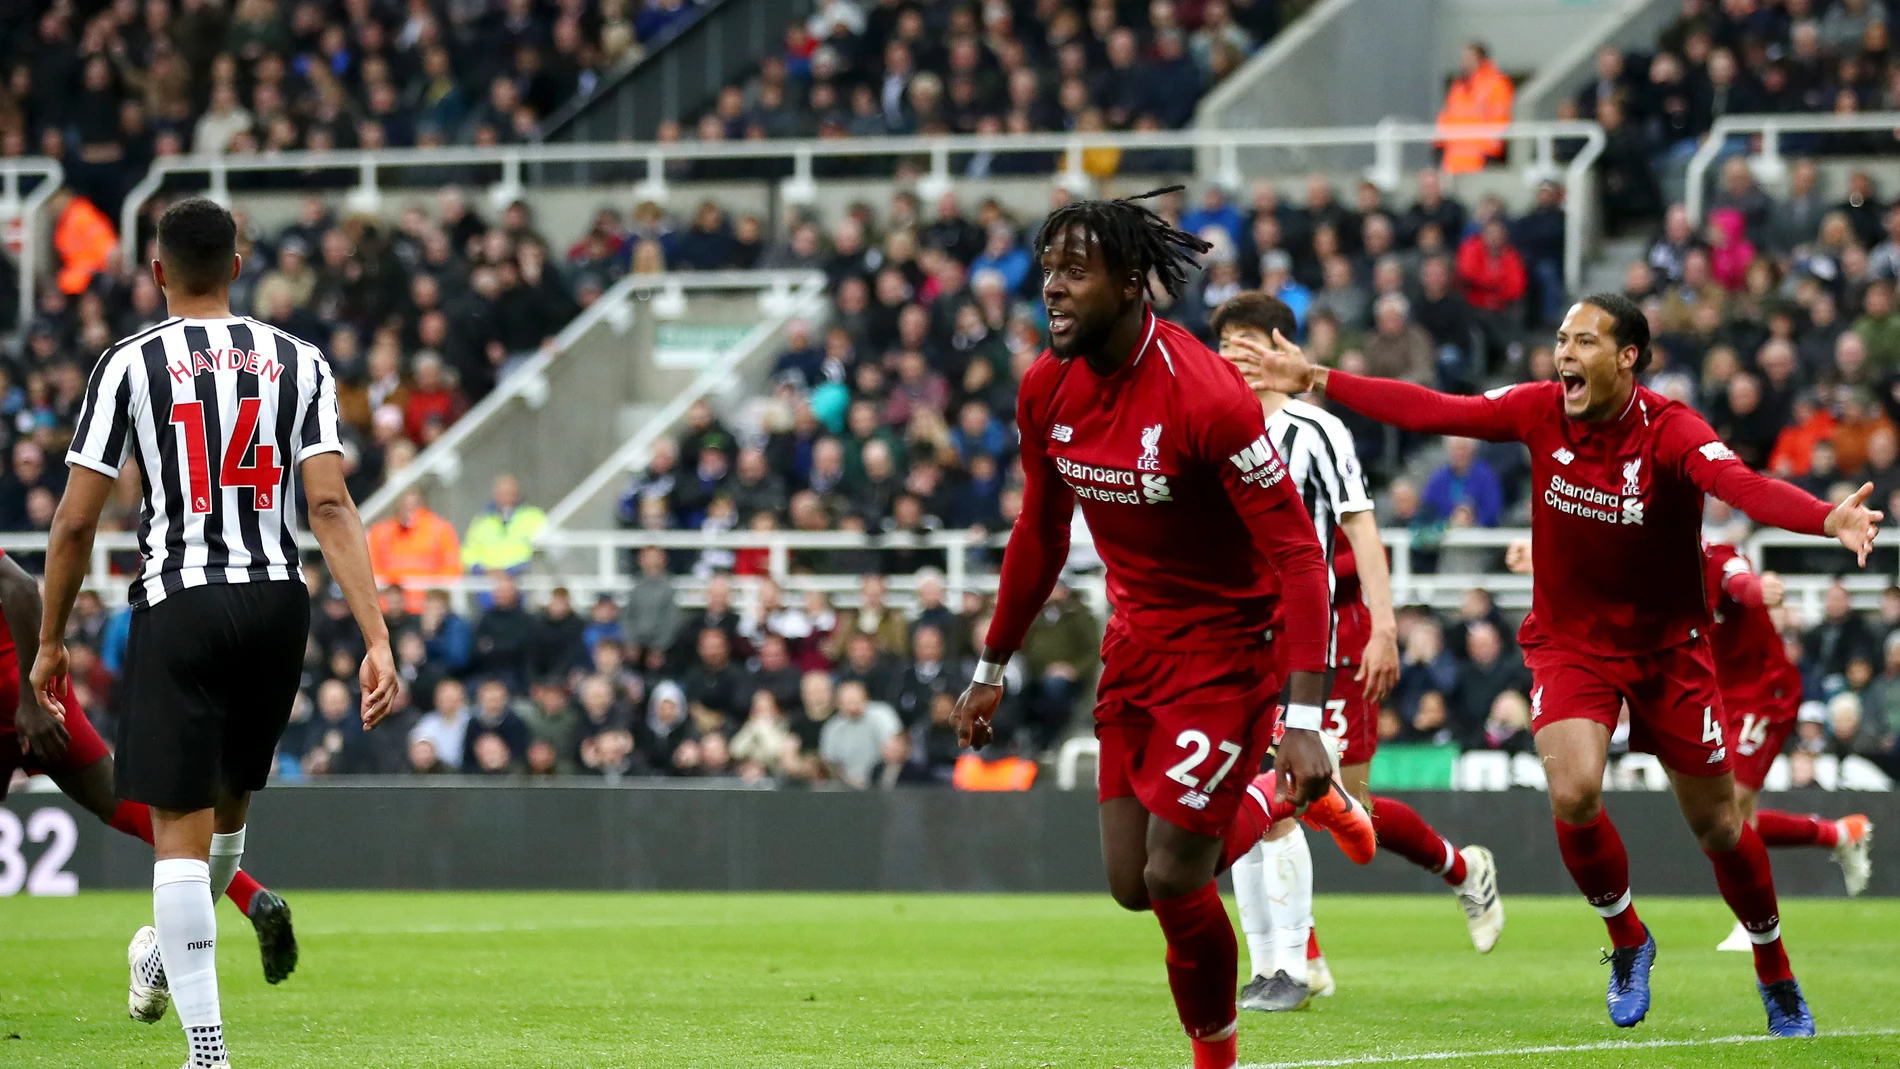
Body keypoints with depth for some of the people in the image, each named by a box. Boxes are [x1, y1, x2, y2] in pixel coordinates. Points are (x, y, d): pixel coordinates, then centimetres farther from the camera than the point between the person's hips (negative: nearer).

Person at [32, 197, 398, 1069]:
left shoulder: (130, 365, -2)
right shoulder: (298, 363, 4)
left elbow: (75, 521, -3)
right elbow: (331, 507, -6)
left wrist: (50, 643, 9)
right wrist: (377, 642, -9)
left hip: (180, 605, -4)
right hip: (278, 603, 4)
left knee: (179, 826, -2)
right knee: (228, 800, 24)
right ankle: (169, 956, 48)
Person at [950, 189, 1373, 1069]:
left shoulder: (1205, 396, -26)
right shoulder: (1047, 389, -4)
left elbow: (1298, 556, -25)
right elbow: (1040, 536, 13)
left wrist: (1305, 721, -32)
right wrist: (991, 670, 19)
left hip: (1228, 641, -7)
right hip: (1137, 638, 7)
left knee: (1173, 878, -11)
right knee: (1131, 884, 6)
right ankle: (1287, 796, 32)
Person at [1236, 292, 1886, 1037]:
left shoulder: (1669, 431, -23)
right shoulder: (1542, 413, -11)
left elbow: (1740, 485, -40)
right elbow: (1429, 412, -4)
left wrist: (1829, 520, -60)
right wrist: (1317, 380, -4)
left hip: (1667, 646, -2)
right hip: (1570, 641, 2)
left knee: (1717, 823, 5)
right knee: (1573, 794, -21)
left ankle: (1776, 976, 30)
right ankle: (1627, 942, 8)